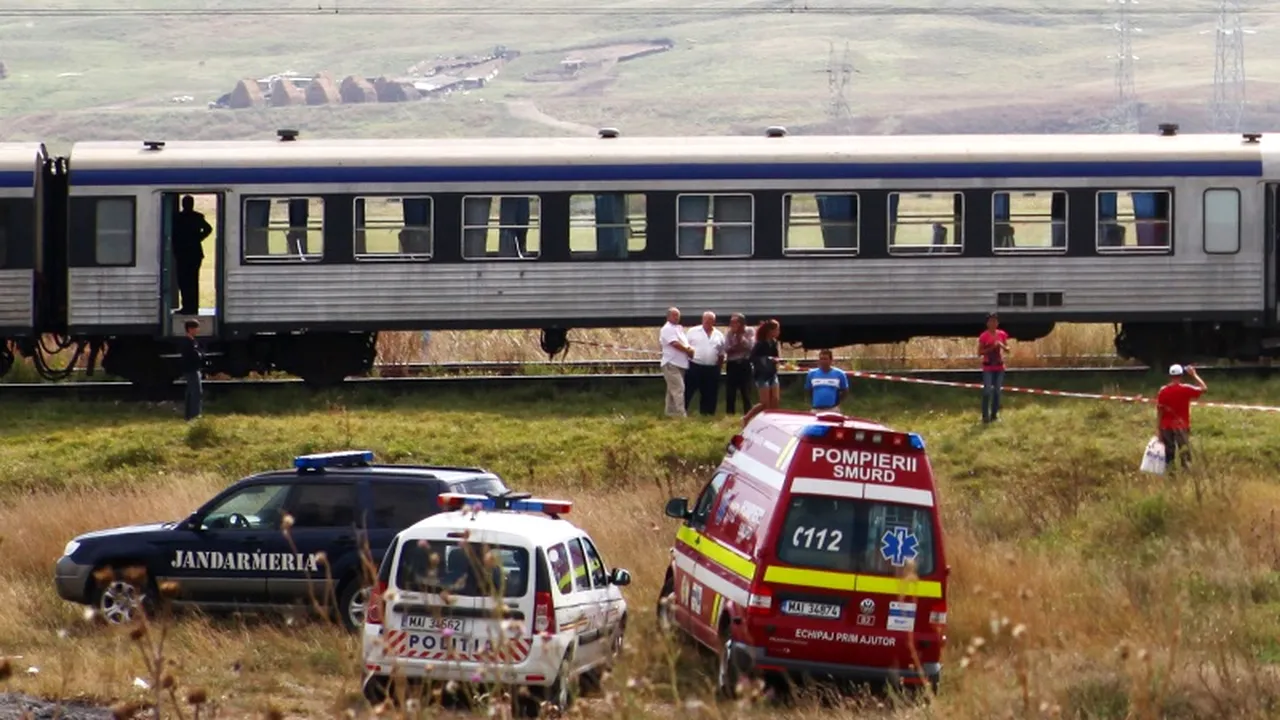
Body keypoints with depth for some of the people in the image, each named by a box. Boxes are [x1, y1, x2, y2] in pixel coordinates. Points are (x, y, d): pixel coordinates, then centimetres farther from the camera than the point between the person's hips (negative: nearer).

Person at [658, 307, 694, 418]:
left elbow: (686, 343, 19)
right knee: (678, 389, -14)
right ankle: (680, 414, -16)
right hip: (671, 364, -10)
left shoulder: (680, 328, 19)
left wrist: (690, 350, -3)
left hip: (680, 364, 10)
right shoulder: (667, 329, -11)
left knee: (673, 390, 13)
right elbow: (675, 344, -19)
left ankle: (671, 412, 17)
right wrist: (688, 350, -7)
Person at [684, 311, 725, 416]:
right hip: (695, 367, -3)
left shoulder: (719, 335, 11)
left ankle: (707, 414, 14)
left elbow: (722, 353, 17)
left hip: (712, 369, 3)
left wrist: (720, 364, 10)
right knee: (688, 391, -2)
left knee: (709, 393, 7)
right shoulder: (693, 332, 2)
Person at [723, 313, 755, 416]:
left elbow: (751, 346, -11)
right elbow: (726, 349, -4)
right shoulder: (729, 333, 5)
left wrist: (740, 336, -11)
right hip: (732, 364, 2)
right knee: (730, 393, 2)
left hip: (745, 364, -2)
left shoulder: (750, 331, 1)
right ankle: (729, 416, 6)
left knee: (746, 393, -2)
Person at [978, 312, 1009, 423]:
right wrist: (991, 348, -19)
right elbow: (980, 352, -7)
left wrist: (1002, 345, -11)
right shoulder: (984, 336, -7)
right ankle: (985, 416, -5)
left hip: (999, 366, 4)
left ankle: (994, 414, 15)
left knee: (997, 391, 6)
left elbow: (1007, 350, 10)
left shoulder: (1002, 334, 5)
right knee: (987, 391, -12)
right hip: (988, 367, -4)